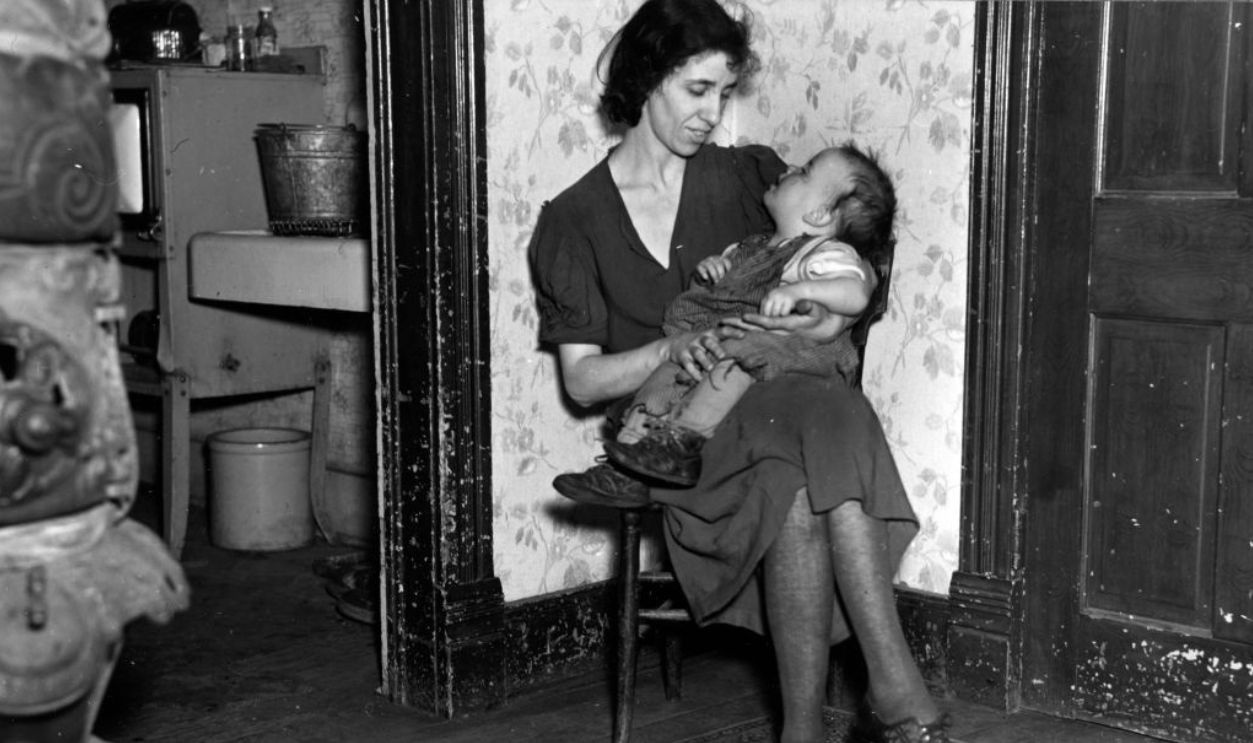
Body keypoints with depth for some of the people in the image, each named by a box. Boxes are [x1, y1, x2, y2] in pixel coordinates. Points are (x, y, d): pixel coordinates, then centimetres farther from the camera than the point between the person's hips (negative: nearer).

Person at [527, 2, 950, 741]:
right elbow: (582, 380, 2)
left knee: (833, 414, -36)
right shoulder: (575, 220, 7)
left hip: (781, 410, 2)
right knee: (794, 487, -36)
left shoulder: (749, 177, 12)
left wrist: (827, 319, -12)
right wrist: (673, 348, -18)